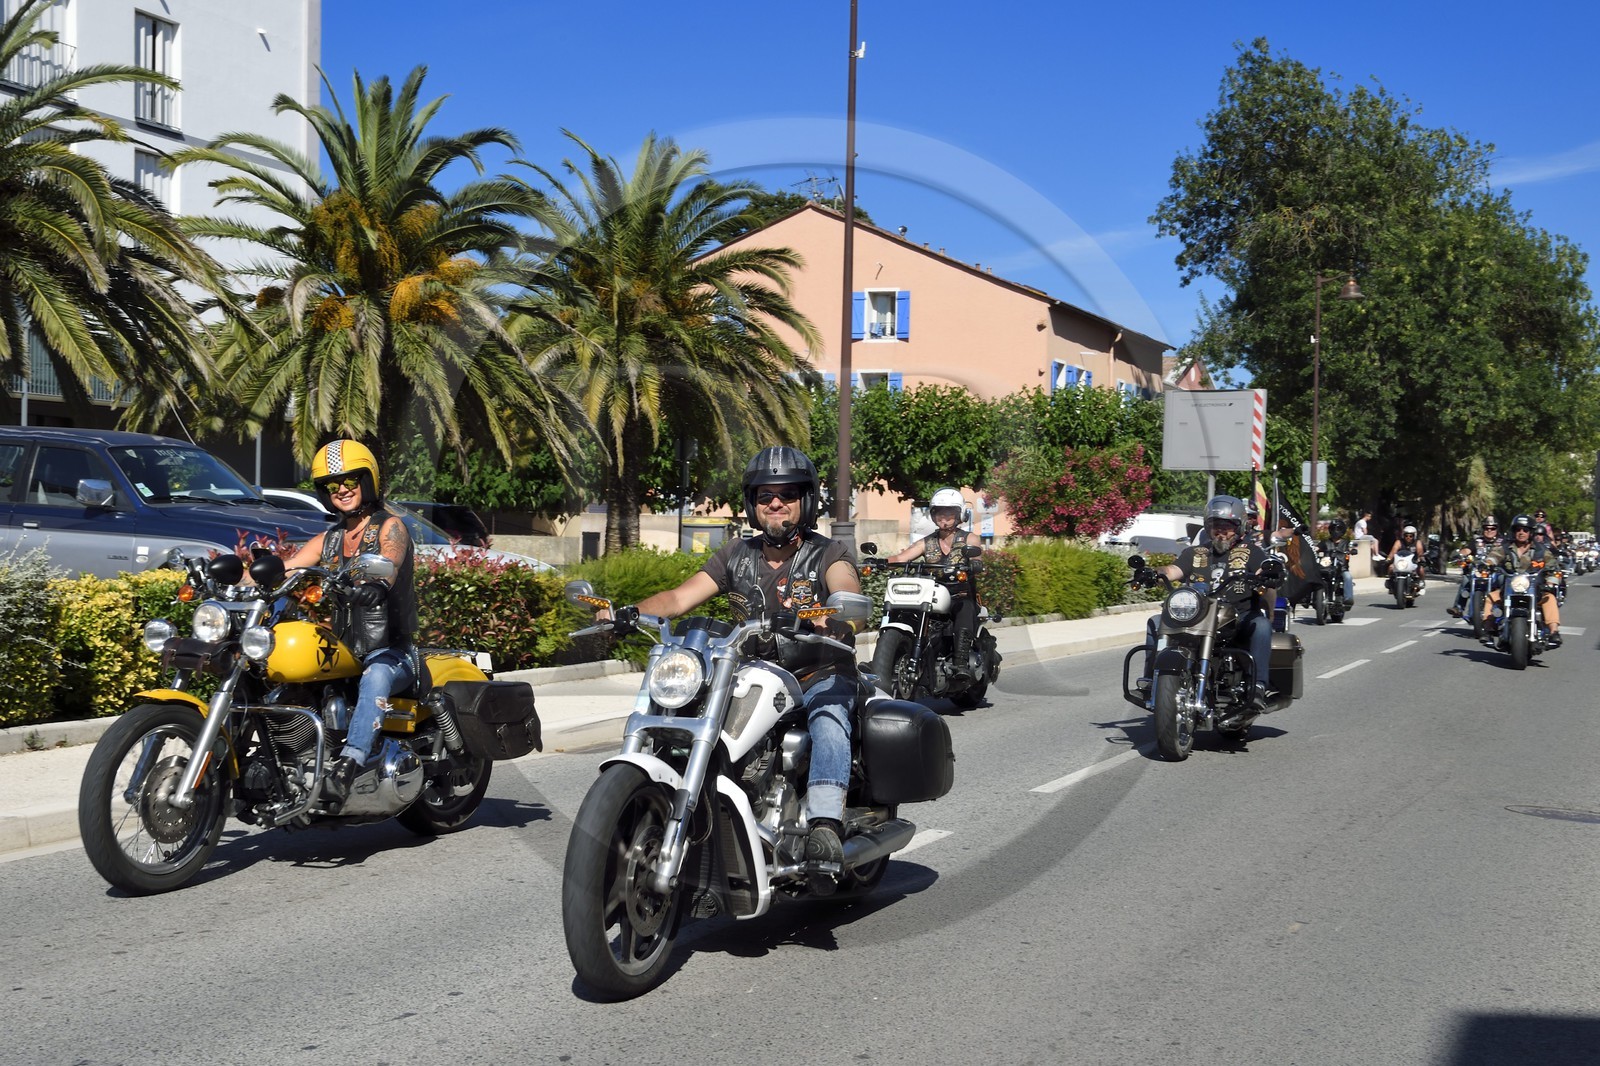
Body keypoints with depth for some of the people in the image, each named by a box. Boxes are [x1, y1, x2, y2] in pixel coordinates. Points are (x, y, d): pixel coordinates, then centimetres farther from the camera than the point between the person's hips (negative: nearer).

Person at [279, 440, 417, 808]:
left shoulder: (390, 527, 1)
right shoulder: (328, 541, 19)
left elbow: (387, 566, -19)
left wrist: (369, 584, -41)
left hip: (391, 652, -7)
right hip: (342, 651, 7)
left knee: (375, 678, -40)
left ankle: (349, 764, -55)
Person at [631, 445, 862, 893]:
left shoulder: (827, 554, -1)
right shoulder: (736, 555, 12)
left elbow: (848, 590, -24)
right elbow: (680, 597, 3)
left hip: (822, 677, -4)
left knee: (828, 717, -38)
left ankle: (825, 827, -53)